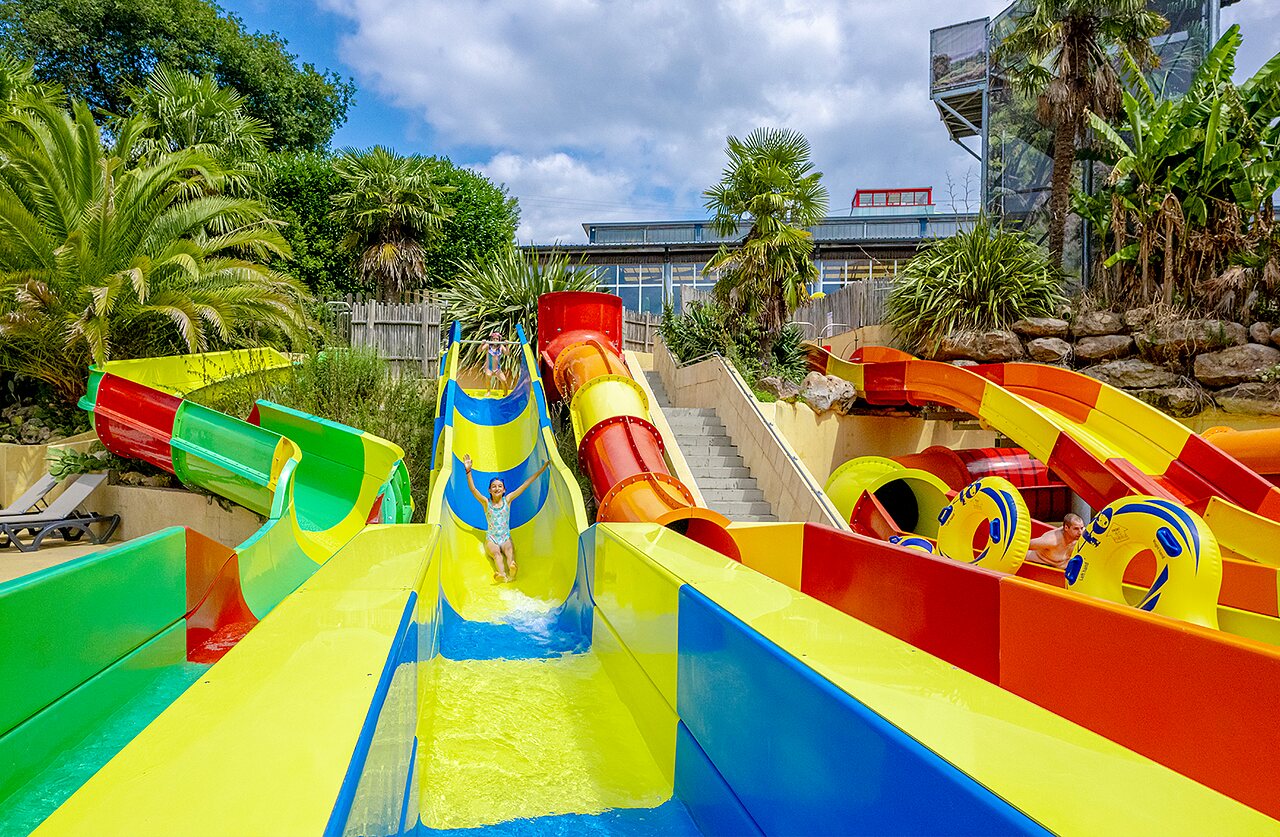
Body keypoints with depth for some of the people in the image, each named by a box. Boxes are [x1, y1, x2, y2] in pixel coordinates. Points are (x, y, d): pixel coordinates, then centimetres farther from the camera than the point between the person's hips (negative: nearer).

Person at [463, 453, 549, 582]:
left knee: (509, 550, -32)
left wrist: (543, 468, 1)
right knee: (496, 553, -32)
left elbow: (526, 484, 4)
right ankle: (502, 575, -61)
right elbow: (473, 489, -9)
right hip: (491, 539, 0)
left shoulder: (507, 500, 7)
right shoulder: (486, 502, 5)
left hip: (506, 537, 0)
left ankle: (511, 571, -63)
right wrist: (468, 470, -22)